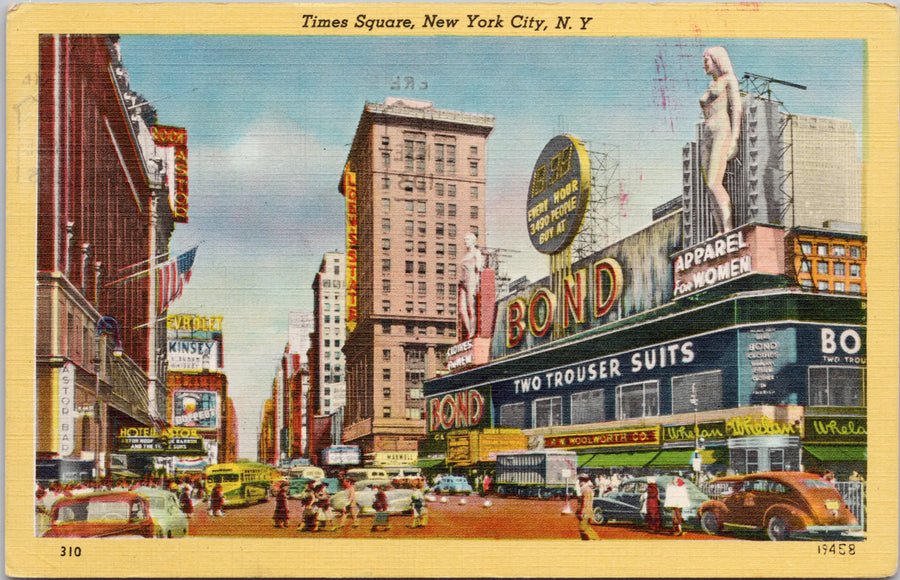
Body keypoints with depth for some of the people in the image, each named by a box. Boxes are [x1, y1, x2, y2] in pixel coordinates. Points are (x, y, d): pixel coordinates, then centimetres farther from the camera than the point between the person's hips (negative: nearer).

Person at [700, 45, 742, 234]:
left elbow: (737, 108, -6)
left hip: (723, 132, -8)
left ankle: (729, 229, -22)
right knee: (712, 187, -2)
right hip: (707, 136, 8)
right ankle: (720, 233, -5)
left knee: (714, 183, -21)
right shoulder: (711, 86, 27)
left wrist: (734, 137, -17)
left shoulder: (729, 80, 4)